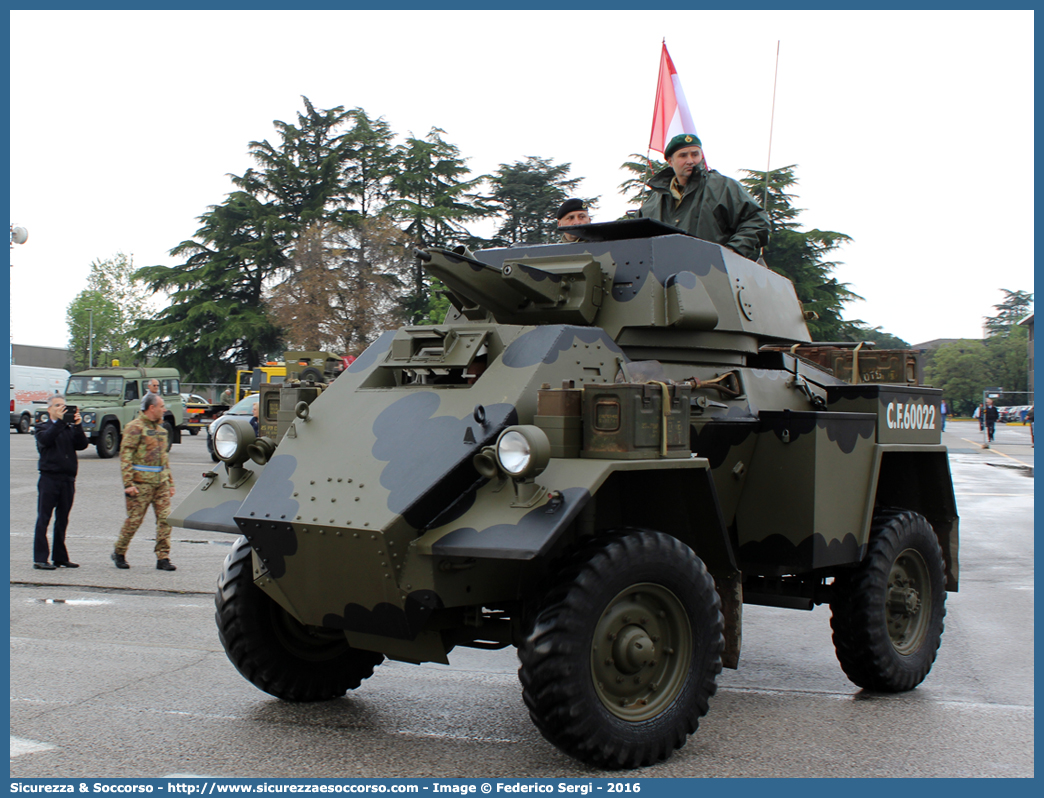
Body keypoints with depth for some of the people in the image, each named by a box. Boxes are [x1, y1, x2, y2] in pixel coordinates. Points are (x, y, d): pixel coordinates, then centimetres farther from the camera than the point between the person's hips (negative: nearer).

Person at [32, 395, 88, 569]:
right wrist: (57, 421, -21)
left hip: (68, 479, 4)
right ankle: (40, 558, -2)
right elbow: (45, 440, -17)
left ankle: (60, 557, 16)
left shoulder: (69, 428, 14)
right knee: (43, 519, -4)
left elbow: (82, 444, -2)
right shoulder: (43, 426, 5)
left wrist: (77, 425, -13)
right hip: (49, 478, -4)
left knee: (62, 520, 9)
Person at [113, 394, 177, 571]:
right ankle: (119, 553, 18)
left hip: (161, 481, 7)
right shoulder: (135, 427, -6)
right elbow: (125, 455, -11)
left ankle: (163, 558, 2)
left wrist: (170, 482, 19)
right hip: (141, 482, -7)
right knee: (134, 519, 0)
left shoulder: (160, 428, 18)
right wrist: (128, 483, -18)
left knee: (165, 518, -2)